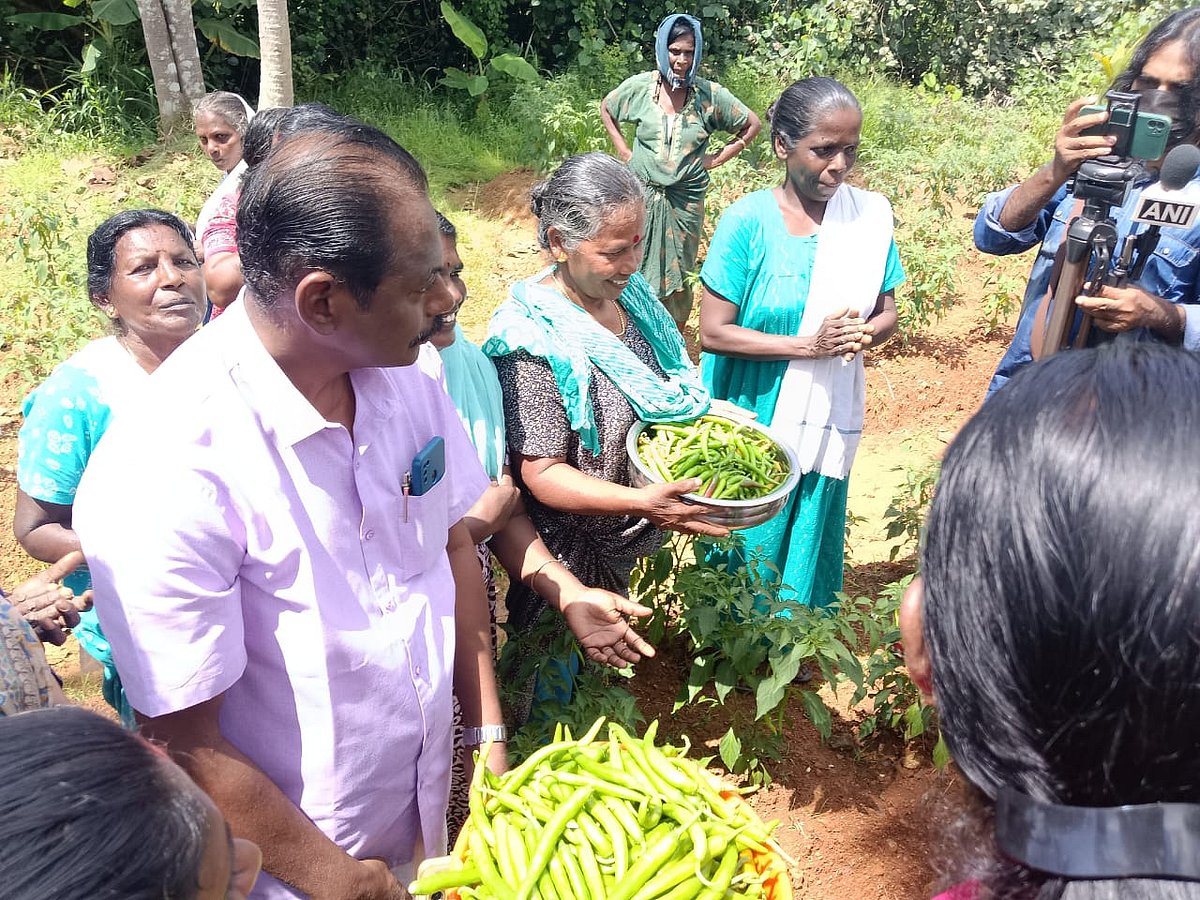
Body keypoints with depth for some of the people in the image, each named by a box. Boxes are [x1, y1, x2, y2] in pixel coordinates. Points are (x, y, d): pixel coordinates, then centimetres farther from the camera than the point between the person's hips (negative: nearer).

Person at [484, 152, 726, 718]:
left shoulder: (629, 293, -1)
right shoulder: (538, 338, -27)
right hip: (573, 555, -8)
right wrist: (643, 502, -37)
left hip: (628, 545, 8)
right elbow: (541, 474, -27)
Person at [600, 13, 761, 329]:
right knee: (636, 270, 6)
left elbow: (752, 124, 4)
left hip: (685, 200, 0)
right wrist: (622, 150, 6)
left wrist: (716, 159, 0)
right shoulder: (640, 86, -5)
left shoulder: (710, 95, -8)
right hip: (642, 194, 0)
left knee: (678, 275, 10)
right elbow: (606, 108, 14)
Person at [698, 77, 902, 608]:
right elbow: (713, 331, -14)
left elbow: (887, 313, 7)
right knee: (751, 553, 9)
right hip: (753, 425, -3)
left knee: (810, 552, 17)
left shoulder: (871, 214, -1)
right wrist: (809, 345, -21)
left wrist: (863, 336, -17)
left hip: (829, 423, 4)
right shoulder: (748, 220, -13)